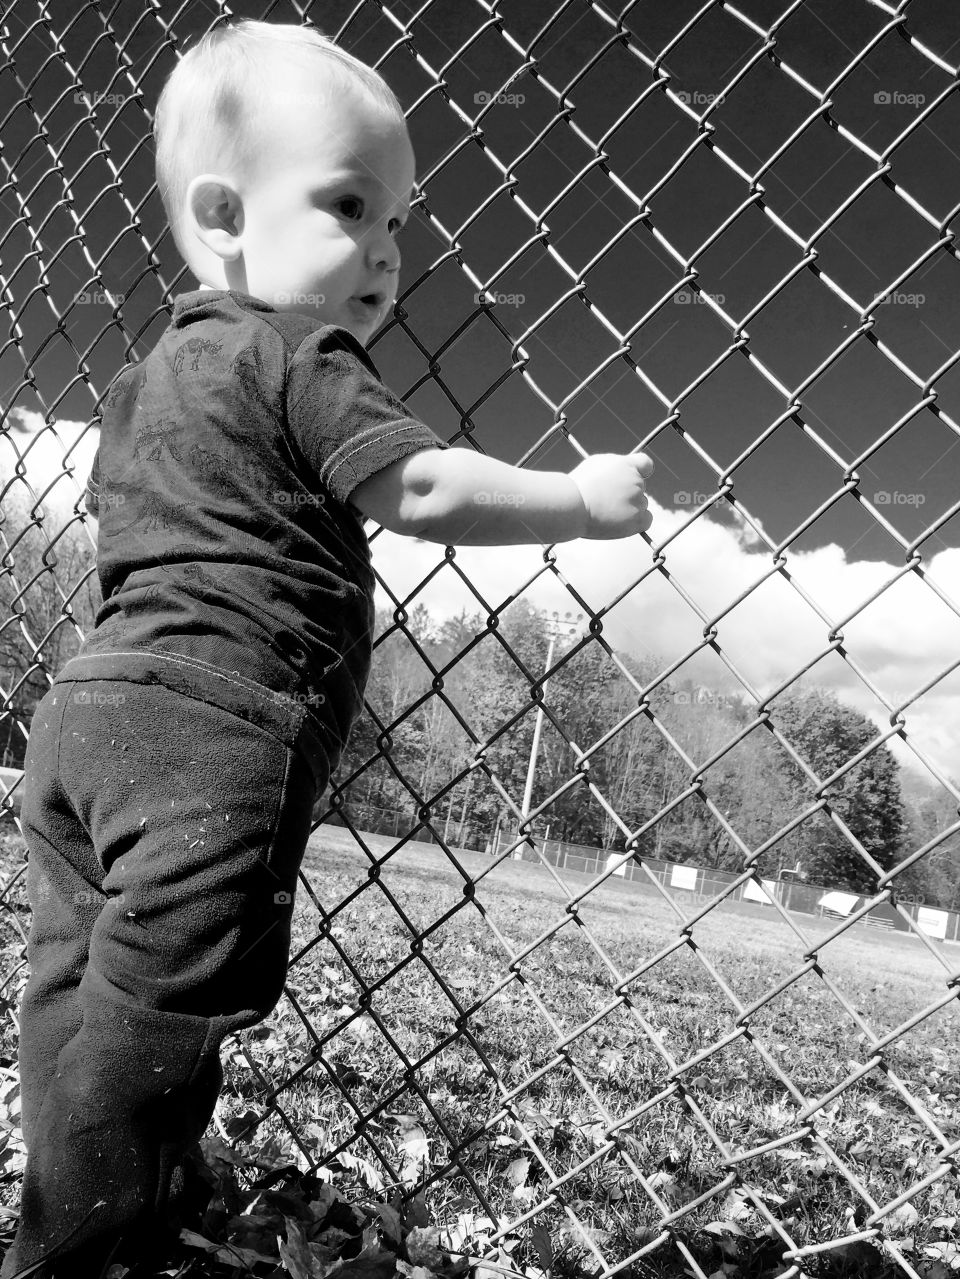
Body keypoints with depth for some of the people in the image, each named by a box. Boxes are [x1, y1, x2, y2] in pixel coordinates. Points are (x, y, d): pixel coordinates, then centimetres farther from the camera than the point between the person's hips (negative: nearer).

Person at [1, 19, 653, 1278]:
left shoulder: (152, 370, 22)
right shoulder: (302, 360, -6)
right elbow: (427, 489, -17)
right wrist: (583, 498, -6)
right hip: (213, 733, -10)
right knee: (157, 1018, -1)